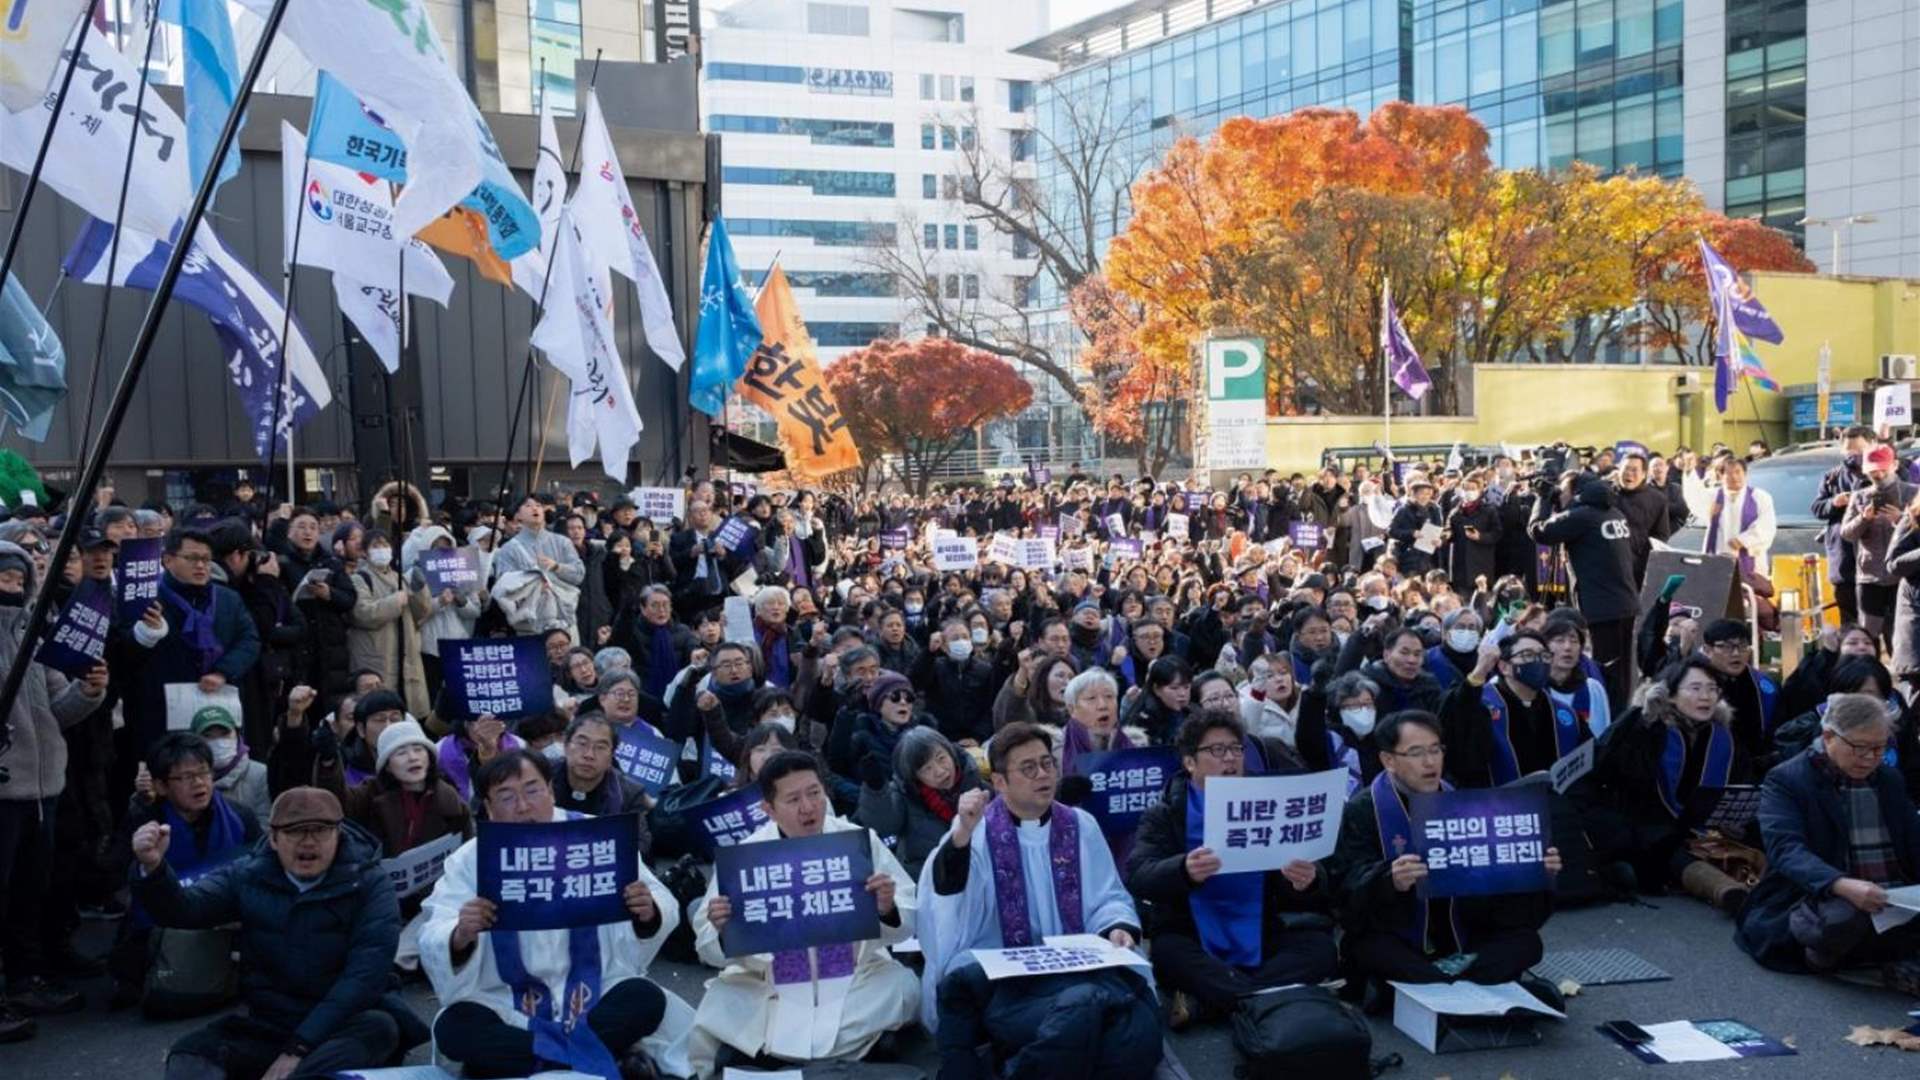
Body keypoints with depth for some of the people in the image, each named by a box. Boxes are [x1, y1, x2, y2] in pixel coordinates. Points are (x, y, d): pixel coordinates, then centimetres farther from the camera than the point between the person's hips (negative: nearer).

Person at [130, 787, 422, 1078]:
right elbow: (184, 908, -7)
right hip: (267, 1028, 3)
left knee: (379, 1028, -34)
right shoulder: (248, 876, 6)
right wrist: (153, 868, -30)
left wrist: (299, 1048, -24)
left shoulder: (369, 883, -5)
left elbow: (364, 974, -16)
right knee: (192, 1054, -22)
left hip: (343, 1027, -3)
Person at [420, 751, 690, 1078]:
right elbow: (433, 950, -12)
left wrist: (648, 913, -28)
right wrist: (460, 937, -36)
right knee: (452, 1028, -27)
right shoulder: (469, 861, -1)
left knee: (647, 998, -28)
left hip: (597, 996, 0)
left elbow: (664, 911, -4)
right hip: (508, 1007, 1)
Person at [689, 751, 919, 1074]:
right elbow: (710, 950, -3)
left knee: (903, 986, -27)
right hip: (767, 984, -2)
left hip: (853, 976, 2)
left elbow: (908, 922, -1)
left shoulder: (860, 841, -4)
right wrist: (721, 930, -27)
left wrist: (888, 911, -24)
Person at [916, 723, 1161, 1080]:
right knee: (1077, 1021, -38)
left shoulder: (1081, 826, 13)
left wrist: (1118, 927, -7)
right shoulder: (976, 831, 1)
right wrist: (962, 835, -34)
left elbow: (1108, 897, 16)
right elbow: (944, 895, -15)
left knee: (1139, 1029, -27)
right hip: (1003, 981, -5)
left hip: (1080, 971, 5)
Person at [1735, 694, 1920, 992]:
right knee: (1843, 915, -38)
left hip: (1891, 902, 4)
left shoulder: (1891, 780, 17)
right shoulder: (1785, 781, -5)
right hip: (1818, 900, -4)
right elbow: (1786, 848, -20)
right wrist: (1841, 885, -39)